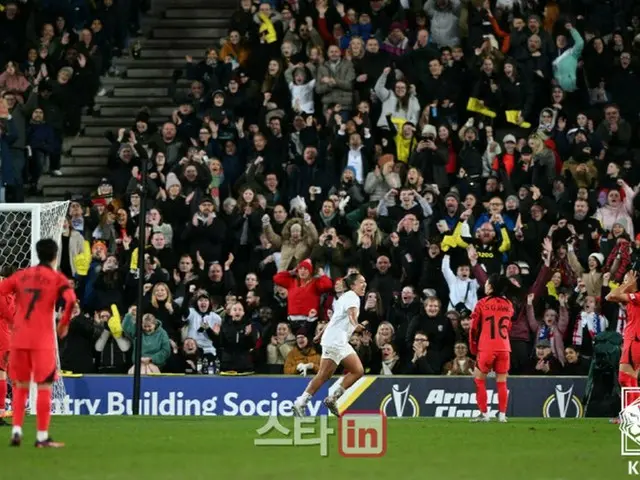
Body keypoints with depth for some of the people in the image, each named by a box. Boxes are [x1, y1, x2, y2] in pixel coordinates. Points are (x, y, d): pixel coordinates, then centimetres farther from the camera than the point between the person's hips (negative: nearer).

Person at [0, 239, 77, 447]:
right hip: (43, 339, -4)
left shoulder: (21, 275, 12)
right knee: (44, 386, 1)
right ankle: (42, 436, -1)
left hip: (18, 337, 4)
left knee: (20, 385, 15)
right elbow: (71, 300, -17)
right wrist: (65, 323, -3)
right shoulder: (57, 278, 0)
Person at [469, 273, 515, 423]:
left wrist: (474, 349, 8)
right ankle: (502, 414, 4)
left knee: (479, 379, 9)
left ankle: (484, 414, 3)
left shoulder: (482, 304, -4)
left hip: (486, 348, -3)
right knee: (502, 382, 7)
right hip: (504, 348, 3)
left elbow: (473, 328, -1)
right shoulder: (508, 304, 6)